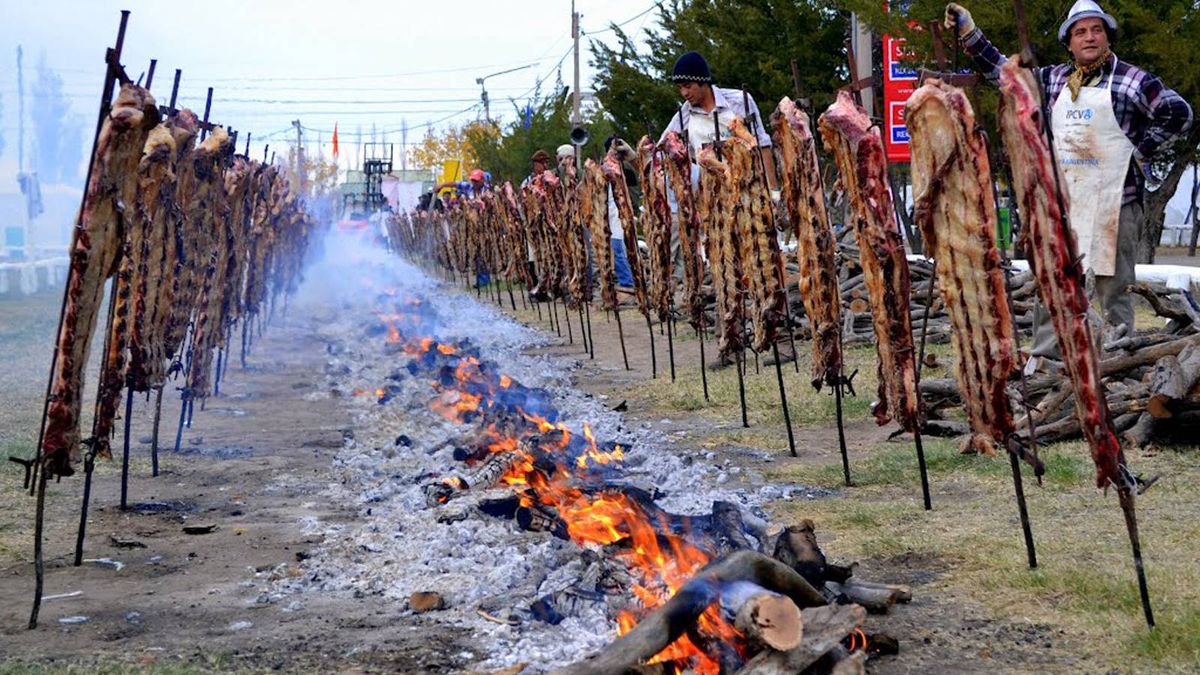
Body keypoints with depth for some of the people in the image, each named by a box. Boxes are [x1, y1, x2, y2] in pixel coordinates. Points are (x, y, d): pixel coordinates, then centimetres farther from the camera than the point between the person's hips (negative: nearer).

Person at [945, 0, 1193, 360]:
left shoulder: (1132, 80, -3)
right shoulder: (1054, 79, 11)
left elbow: (1179, 113, -5)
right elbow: (1003, 70, 15)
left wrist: (1142, 151, -6)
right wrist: (968, 31, 9)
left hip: (1114, 203, -5)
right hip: (1062, 202, 5)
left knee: (1113, 288, 0)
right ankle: (1044, 358, 13)